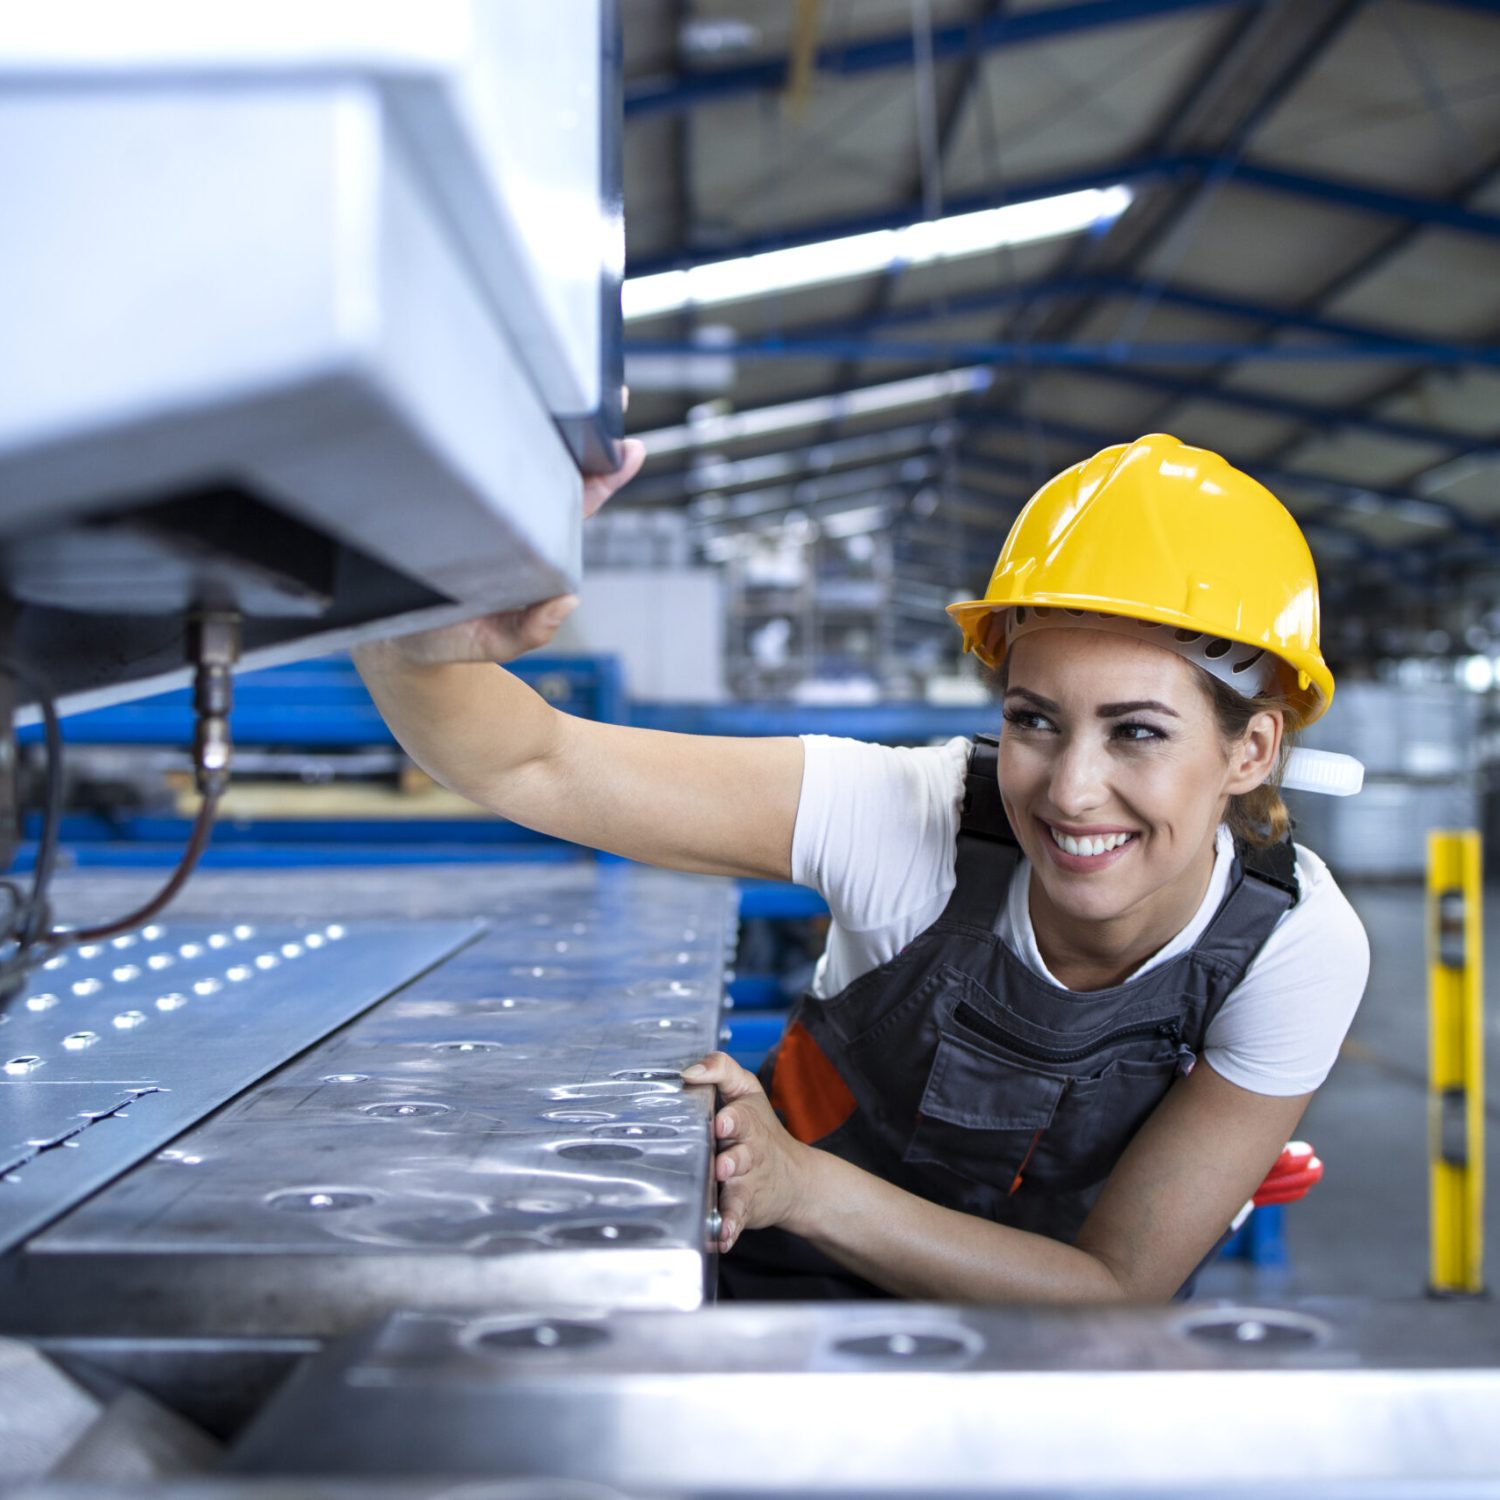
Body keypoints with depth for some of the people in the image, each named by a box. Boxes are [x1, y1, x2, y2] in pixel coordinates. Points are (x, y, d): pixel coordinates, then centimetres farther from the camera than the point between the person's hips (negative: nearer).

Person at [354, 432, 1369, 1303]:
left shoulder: (1294, 948, -20)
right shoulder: (913, 817, -25)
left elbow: (1118, 1292, -19)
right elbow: (533, 769, -30)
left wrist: (805, 1186, -33)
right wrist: (419, 641, -53)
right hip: (792, 1292, -3)